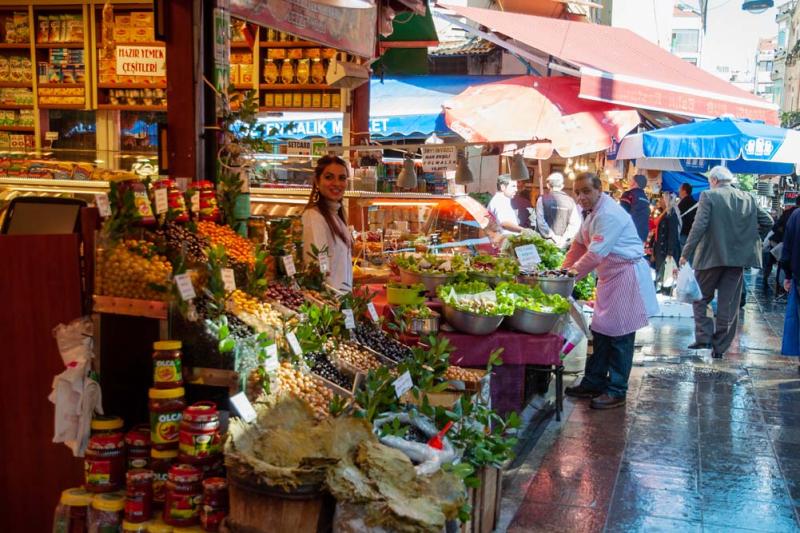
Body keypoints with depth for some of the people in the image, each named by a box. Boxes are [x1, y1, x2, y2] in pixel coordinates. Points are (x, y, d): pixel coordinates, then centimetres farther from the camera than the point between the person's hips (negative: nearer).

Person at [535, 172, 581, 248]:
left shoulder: (542, 199, -3)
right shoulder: (570, 201, 2)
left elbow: (541, 222, -11)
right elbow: (574, 223, -4)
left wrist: (553, 237, -8)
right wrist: (564, 238, -4)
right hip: (564, 245, 2)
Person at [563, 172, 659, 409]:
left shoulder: (609, 215, -22)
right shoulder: (593, 213, 12)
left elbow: (596, 254, -26)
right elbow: (579, 245, 18)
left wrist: (573, 274, -18)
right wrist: (563, 270, 9)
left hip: (627, 276, -10)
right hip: (610, 276, 10)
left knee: (619, 335, -5)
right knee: (601, 331, 13)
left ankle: (616, 391, 4)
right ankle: (594, 383, 22)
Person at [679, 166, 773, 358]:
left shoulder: (709, 196, -8)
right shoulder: (748, 199, 7)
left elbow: (699, 226, -16)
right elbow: (768, 222, 8)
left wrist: (686, 254, -13)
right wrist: (747, 234, 17)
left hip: (712, 256, -4)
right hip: (737, 258, 4)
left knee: (700, 297, 12)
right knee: (728, 304, 9)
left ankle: (704, 337, 0)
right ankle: (720, 346, 12)